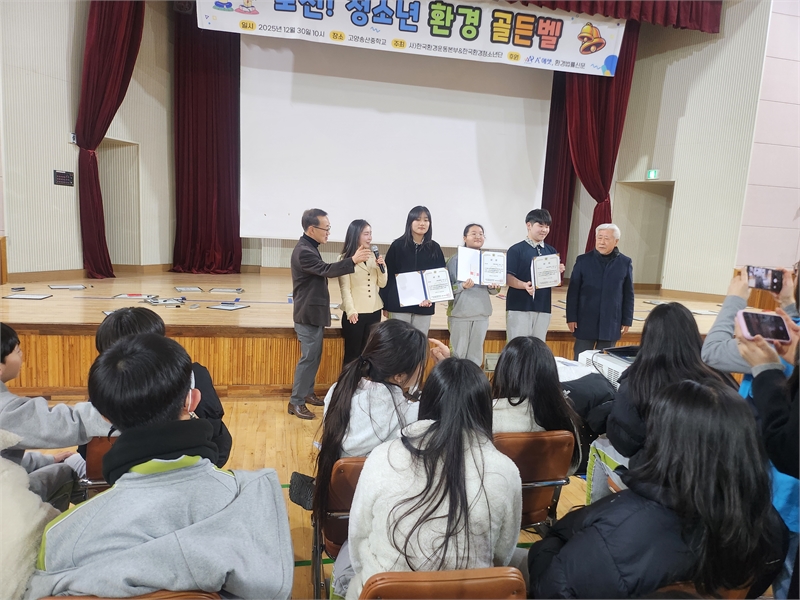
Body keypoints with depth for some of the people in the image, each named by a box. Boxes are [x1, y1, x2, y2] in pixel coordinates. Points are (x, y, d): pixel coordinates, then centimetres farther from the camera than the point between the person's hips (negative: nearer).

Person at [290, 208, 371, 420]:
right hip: (308, 314, -10)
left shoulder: (310, 247, 12)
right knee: (309, 357, -5)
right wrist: (353, 260, -34)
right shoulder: (303, 251, -21)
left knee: (315, 356, 17)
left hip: (314, 313, 10)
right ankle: (296, 402, 5)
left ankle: (307, 393, 29)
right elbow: (326, 270, -30)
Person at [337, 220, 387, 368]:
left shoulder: (373, 256, 8)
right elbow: (345, 288, -10)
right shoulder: (345, 259, -7)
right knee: (352, 353, 5)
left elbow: (382, 284, 7)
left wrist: (382, 267, -8)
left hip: (374, 311, 5)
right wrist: (351, 311, -18)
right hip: (356, 313, -5)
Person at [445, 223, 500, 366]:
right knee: (458, 352, 1)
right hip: (460, 312, -4)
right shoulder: (456, 259, -5)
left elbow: (494, 290, 13)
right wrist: (462, 286, -25)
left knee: (476, 354, 10)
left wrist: (493, 287, -10)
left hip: (482, 312, 4)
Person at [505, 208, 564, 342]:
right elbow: (508, 278, -9)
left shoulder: (551, 252, 12)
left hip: (543, 308, 5)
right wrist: (524, 285, -27)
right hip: (519, 307, -5)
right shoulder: (516, 250, -4)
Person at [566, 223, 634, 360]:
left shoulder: (625, 263, 1)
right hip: (585, 322, 0)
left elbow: (628, 295, 4)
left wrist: (627, 321, 3)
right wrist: (571, 317, -4)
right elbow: (573, 291, 0)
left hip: (611, 323, 1)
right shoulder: (583, 260, -1)